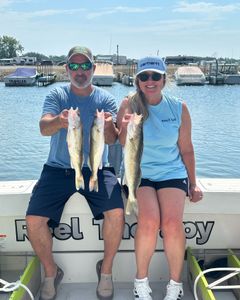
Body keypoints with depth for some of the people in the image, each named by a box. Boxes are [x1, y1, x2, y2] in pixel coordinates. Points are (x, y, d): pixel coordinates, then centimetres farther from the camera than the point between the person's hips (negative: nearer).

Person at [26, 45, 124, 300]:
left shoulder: (105, 99, 3)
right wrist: (59, 121, -40)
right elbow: (43, 128, -16)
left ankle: (106, 269, 3)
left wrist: (107, 127, -34)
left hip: (95, 169, 0)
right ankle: (51, 273, 11)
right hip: (58, 169, 1)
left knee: (116, 213, -24)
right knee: (33, 220, -17)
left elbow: (111, 139, -9)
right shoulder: (57, 95, 3)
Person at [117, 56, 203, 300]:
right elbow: (124, 143, -13)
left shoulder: (179, 108, 2)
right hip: (139, 173, -1)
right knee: (149, 220, -26)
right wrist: (126, 126, -34)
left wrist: (193, 184, 11)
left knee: (172, 223, -23)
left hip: (172, 172, 1)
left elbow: (186, 149, 9)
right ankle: (141, 280, 0)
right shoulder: (130, 104, -2)